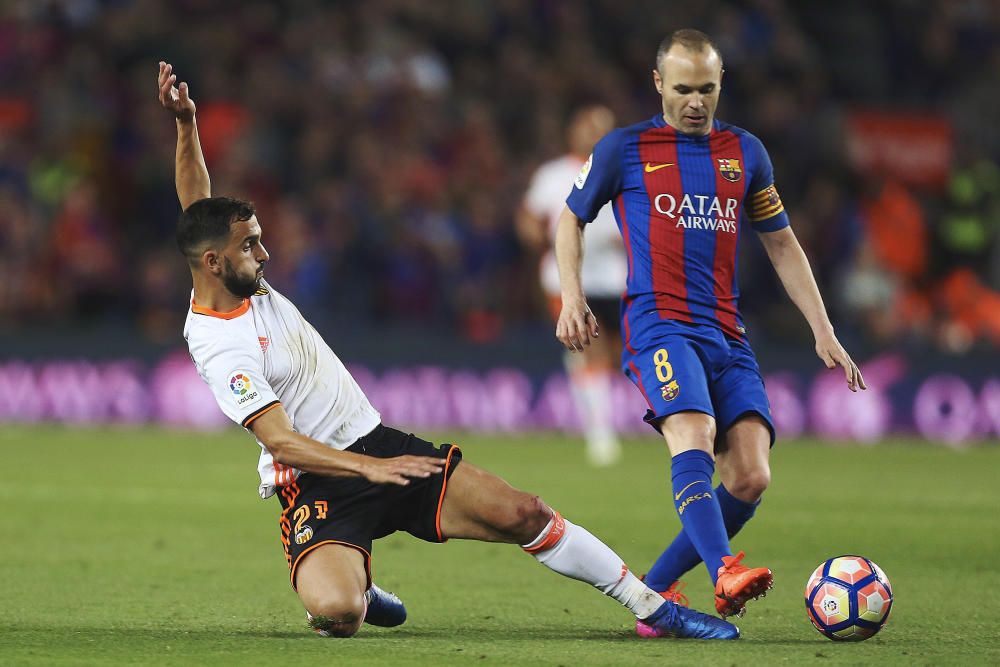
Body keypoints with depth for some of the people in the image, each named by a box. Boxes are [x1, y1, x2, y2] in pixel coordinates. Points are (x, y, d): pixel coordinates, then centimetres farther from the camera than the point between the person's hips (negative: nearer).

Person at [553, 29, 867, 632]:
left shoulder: (745, 152, 17)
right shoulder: (624, 149, 7)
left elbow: (782, 244, 23)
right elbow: (572, 219, 19)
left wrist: (823, 332, 16)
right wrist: (572, 297, 3)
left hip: (728, 334, 4)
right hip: (659, 323, -4)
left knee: (751, 477, -11)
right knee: (693, 436, -31)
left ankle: (656, 588, 2)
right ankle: (725, 573, -50)